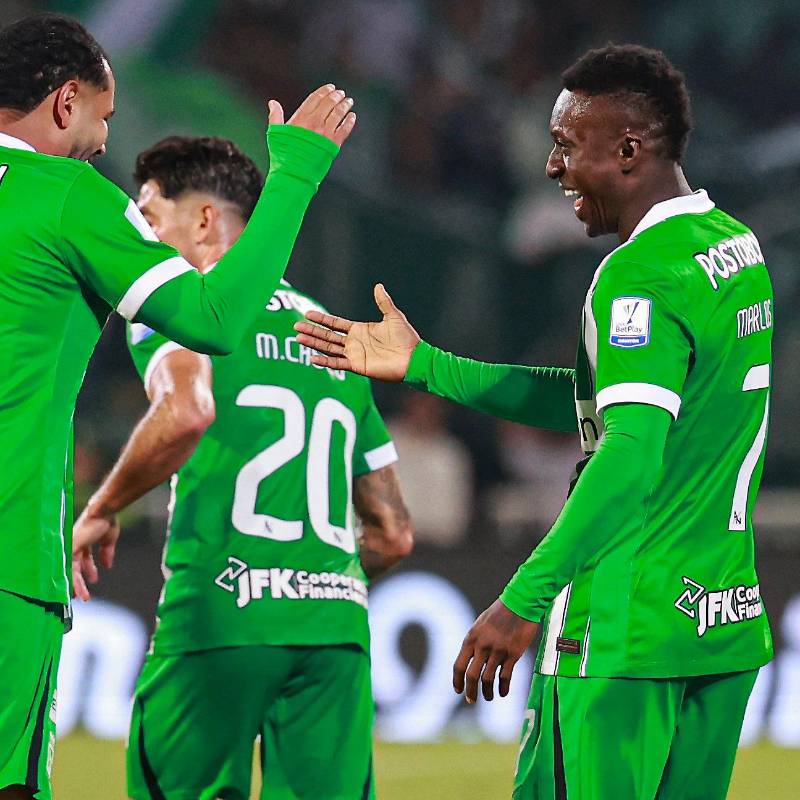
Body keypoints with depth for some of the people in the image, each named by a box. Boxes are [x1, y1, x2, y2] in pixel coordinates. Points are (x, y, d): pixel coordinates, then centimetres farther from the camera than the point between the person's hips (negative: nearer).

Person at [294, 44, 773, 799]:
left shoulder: (639, 276, -15)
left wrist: (523, 600, -26)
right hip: (726, 621, 9)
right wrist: (422, 366, 23)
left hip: (627, 630, -9)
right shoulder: (736, 246, 14)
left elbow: (632, 451, -25)